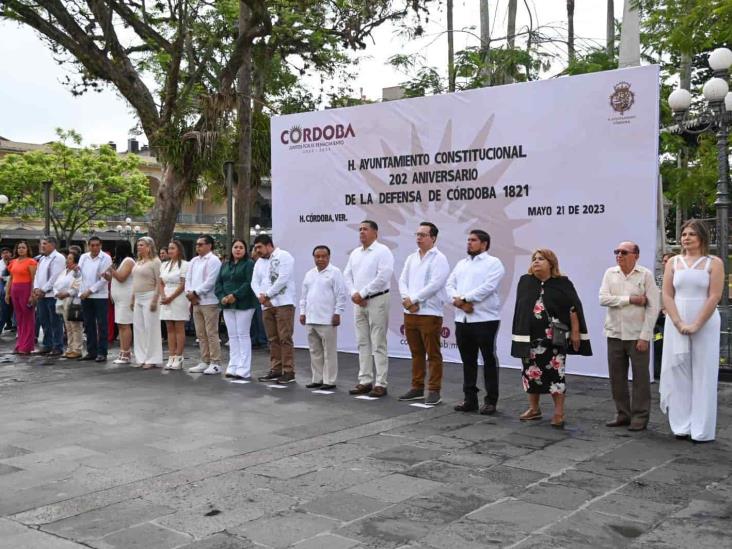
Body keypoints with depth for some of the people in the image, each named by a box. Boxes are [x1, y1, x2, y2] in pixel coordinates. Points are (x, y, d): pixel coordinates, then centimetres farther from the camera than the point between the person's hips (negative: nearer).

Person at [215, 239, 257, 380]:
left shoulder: (249, 264, -4)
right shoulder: (225, 265, 17)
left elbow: (249, 283, -15)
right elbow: (218, 283, 10)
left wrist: (235, 296, -22)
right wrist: (222, 297, -7)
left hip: (243, 305, -6)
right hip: (227, 305, 6)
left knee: (243, 335, -5)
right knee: (232, 336, 9)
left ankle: (244, 370, -4)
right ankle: (233, 367, 13)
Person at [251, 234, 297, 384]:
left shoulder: (283, 256, -4)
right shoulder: (259, 262, 20)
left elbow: (282, 279, -14)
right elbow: (255, 282, 13)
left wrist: (267, 295, -10)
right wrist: (260, 296, -7)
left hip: (283, 304, -7)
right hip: (266, 305, 7)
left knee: (285, 339, -8)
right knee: (272, 339, 9)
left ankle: (288, 372, -5)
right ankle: (275, 370, 15)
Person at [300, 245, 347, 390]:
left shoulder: (335, 272, -5)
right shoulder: (309, 274, 16)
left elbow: (341, 295, -9)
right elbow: (304, 295, 21)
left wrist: (337, 313, -12)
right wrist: (302, 312, 14)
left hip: (327, 320, -7)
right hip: (310, 319, 7)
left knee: (329, 352, -2)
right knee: (315, 352, 12)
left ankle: (329, 381, 2)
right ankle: (317, 379, 20)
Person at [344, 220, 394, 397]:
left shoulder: (382, 251, -8)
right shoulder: (355, 253, 15)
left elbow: (383, 277, -17)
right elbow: (347, 275, 15)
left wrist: (362, 293, -15)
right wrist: (353, 294, -3)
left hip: (377, 301, -7)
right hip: (359, 302, 7)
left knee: (378, 344, -5)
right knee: (363, 343, 9)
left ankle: (380, 384, -2)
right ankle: (365, 381, 16)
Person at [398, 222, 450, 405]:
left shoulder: (439, 259, -6)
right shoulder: (411, 258, 15)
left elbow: (435, 285, -16)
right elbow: (403, 280, 11)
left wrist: (412, 299, -13)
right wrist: (407, 299, -8)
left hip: (430, 313, -6)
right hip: (410, 313, 7)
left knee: (433, 354, -1)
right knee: (416, 353, 13)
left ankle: (434, 391, 4)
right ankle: (417, 388, 21)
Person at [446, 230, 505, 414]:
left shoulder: (493, 263, -2)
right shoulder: (461, 264, 18)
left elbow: (488, 287, -16)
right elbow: (450, 284, 9)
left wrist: (464, 299, -14)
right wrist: (457, 300, -11)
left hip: (485, 319, -6)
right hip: (462, 319, 6)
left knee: (489, 360, 1)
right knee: (468, 361, 11)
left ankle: (491, 401, 8)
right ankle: (470, 399, 20)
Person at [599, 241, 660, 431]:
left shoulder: (645, 275, -4)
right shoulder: (610, 273, 6)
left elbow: (653, 307, -7)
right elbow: (603, 299, -5)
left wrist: (645, 336, -12)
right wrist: (630, 299, -13)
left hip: (638, 335, -4)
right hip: (615, 334, 4)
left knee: (640, 378, 2)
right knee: (616, 377, 9)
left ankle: (640, 417, 12)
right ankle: (622, 415, 21)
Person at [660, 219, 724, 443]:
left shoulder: (714, 263, 1)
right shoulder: (673, 262, 10)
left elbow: (714, 296, -7)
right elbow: (667, 296, 3)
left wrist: (696, 325, -14)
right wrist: (680, 324, -9)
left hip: (705, 324, -3)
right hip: (676, 325, 3)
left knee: (703, 376, 0)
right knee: (678, 374, 3)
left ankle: (702, 430, 6)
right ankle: (682, 426, 11)